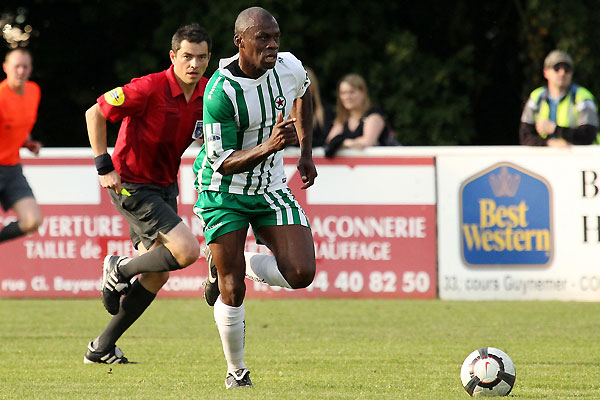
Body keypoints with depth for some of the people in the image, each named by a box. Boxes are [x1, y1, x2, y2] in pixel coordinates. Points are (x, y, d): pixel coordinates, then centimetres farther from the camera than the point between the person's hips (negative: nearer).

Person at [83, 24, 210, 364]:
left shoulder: (208, 93, -2)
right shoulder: (151, 89, -22)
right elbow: (95, 113, -15)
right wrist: (104, 166, -19)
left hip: (165, 187, 8)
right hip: (131, 185, -8)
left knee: (157, 276, 9)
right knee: (187, 250, -21)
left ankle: (102, 348, 20)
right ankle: (120, 269, 5)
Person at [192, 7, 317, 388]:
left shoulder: (290, 68, -9)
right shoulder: (220, 92, -25)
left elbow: (303, 95, 18)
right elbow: (224, 163, -24)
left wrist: (306, 152, 14)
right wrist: (269, 146, -39)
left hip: (271, 190, 5)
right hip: (224, 191, -5)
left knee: (301, 274, -13)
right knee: (232, 291, -5)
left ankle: (233, 266, 16)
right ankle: (236, 371, 18)